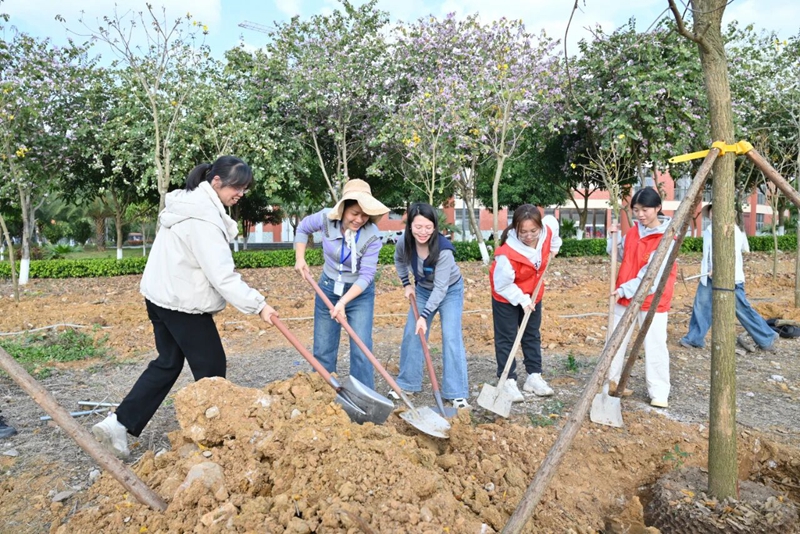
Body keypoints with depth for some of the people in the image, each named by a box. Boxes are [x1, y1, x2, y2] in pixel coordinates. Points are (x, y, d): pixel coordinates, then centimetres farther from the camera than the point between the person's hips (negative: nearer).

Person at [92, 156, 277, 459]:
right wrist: (257, 304, -25)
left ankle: (119, 423, 16)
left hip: (160, 296, 10)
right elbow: (222, 274, -28)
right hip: (183, 303, -10)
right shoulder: (204, 219, -23)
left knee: (167, 363, 18)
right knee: (211, 366, 5)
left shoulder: (189, 204, 9)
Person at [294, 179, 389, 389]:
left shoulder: (372, 236, -24)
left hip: (360, 293, -3)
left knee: (361, 350, -5)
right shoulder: (326, 218, -17)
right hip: (328, 288, 3)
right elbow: (303, 228, 5)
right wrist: (300, 259, -2)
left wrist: (343, 302, -33)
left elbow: (366, 276, -25)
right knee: (323, 350, 11)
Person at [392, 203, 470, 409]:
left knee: (451, 337, -13)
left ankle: (457, 393, -6)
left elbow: (440, 288, -32)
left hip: (450, 290, -4)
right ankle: (407, 383, 18)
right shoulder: (404, 242, -22)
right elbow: (399, 260, 4)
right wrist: (406, 284, -1)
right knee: (411, 334, 3)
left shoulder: (444, 250, -35)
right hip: (423, 289, 5)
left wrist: (424, 316, -34)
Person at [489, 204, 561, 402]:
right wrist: (521, 299, -27)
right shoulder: (507, 254, -38)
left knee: (533, 335, 16)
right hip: (506, 298, -6)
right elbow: (502, 285, -27)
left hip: (533, 294, 6)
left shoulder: (548, 228, -23)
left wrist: (553, 247, 9)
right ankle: (508, 381, 10)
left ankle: (534, 376, 29)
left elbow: (553, 221, 4)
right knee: (506, 339, 0)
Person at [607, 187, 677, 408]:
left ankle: (659, 393, 11)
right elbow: (622, 256, 14)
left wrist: (626, 289, -25)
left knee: (655, 345, -1)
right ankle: (610, 380, 28)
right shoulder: (633, 231, 4)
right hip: (624, 294, 6)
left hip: (653, 298, -6)